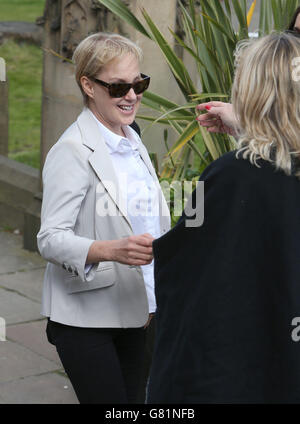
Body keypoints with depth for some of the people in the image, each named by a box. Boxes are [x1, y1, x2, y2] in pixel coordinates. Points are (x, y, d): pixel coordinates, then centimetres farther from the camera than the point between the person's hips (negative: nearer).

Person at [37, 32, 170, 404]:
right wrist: (112, 250, -37)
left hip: (132, 313, 8)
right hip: (85, 317, -8)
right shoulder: (72, 151, -13)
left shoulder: (132, 142, 13)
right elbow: (50, 238, -20)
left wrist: (154, 302, 19)